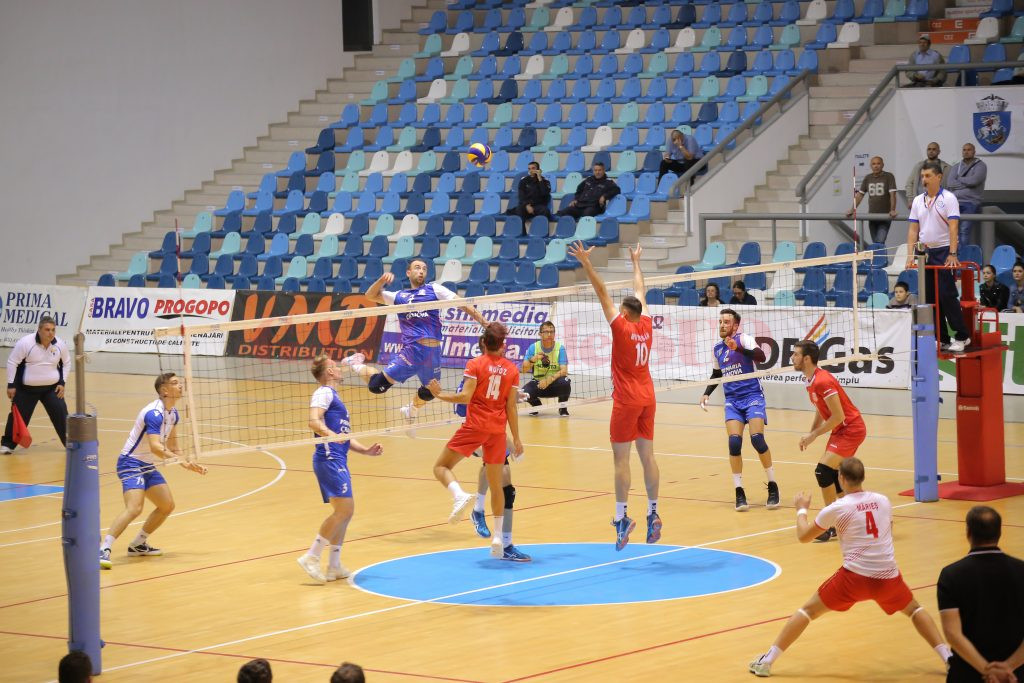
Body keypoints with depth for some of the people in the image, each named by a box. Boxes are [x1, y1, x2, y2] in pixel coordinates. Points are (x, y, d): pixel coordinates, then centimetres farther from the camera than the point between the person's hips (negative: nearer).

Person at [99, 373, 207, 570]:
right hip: (131, 463, -10)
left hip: (148, 466, 10)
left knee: (167, 506, 11)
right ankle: (103, 550, -30)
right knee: (134, 508, -26)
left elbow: (171, 448, 17)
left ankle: (138, 544, 24)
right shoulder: (154, 413, -23)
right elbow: (155, 447, -36)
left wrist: (188, 463, 8)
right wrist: (180, 459, -47)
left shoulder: (172, 414, 7)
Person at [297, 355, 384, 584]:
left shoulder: (333, 395, 26)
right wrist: (330, 434, -39)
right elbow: (314, 421, -22)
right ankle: (311, 558, -15)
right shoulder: (324, 393, -4)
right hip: (329, 459, -10)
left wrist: (366, 450, 21)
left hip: (338, 460, 10)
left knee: (344, 512, 11)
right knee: (344, 509, -16)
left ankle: (334, 567, 15)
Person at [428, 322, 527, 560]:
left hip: (474, 426, -4)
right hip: (498, 431, 4)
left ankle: (460, 495, -25)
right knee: (496, 485, 11)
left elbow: (465, 397, -13)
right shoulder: (511, 369, 4)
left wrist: (440, 394, 1)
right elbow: (511, 407, 4)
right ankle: (499, 539, 12)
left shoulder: (476, 364, -5)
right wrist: (516, 438, 10)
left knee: (441, 466, 6)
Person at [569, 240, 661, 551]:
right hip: (648, 398, 6)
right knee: (647, 456, 8)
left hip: (627, 400, -6)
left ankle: (622, 518, -12)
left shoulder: (622, 326, -11)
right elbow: (640, 292, 20)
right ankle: (653, 514, 8)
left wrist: (586, 263, -11)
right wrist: (635, 262, 34)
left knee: (621, 459, -7)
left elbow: (602, 292, -12)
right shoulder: (646, 326, 5)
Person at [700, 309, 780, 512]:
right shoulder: (717, 349, 11)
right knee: (734, 442, -13)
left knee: (757, 438, -18)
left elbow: (760, 356, -25)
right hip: (732, 401, 4)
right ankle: (739, 493, -5)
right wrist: (707, 393, 13)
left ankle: (773, 487, -2)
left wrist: (738, 348, -37)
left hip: (752, 396, -4)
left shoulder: (744, 339, -7)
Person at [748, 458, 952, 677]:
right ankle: (948, 657, 18)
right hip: (888, 576, 3)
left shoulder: (836, 508, -4)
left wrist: (801, 509, 26)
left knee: (809, 610, 12)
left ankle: (767, 661, 8)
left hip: (855, 576, -2)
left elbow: (803, 536, 8)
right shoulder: (883, 501, 7)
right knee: (914, 609, 29)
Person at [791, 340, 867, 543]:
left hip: (851, 429, -10)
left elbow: (838, 416, -24)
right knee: (833, 476, 14)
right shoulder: (811, 381, 7)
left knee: (823, 471, -17)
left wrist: (814, 435, -17)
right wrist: (810, 434, 8)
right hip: (840, 430, 10)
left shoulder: (822, 381, -24)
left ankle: (832, 526, -9)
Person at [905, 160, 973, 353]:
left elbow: (953, 228, -14)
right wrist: (910, 255, 1)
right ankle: (941, 338, 10)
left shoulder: (948, 198, -6)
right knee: (930, 298, 5)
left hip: (944, 252, -6)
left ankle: (962, 336, -4)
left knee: (947, 296, -11)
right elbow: (913, 230, 10)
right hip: (925, 252, 6)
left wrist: (952, 254, -22)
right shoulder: (918, 201, 10)